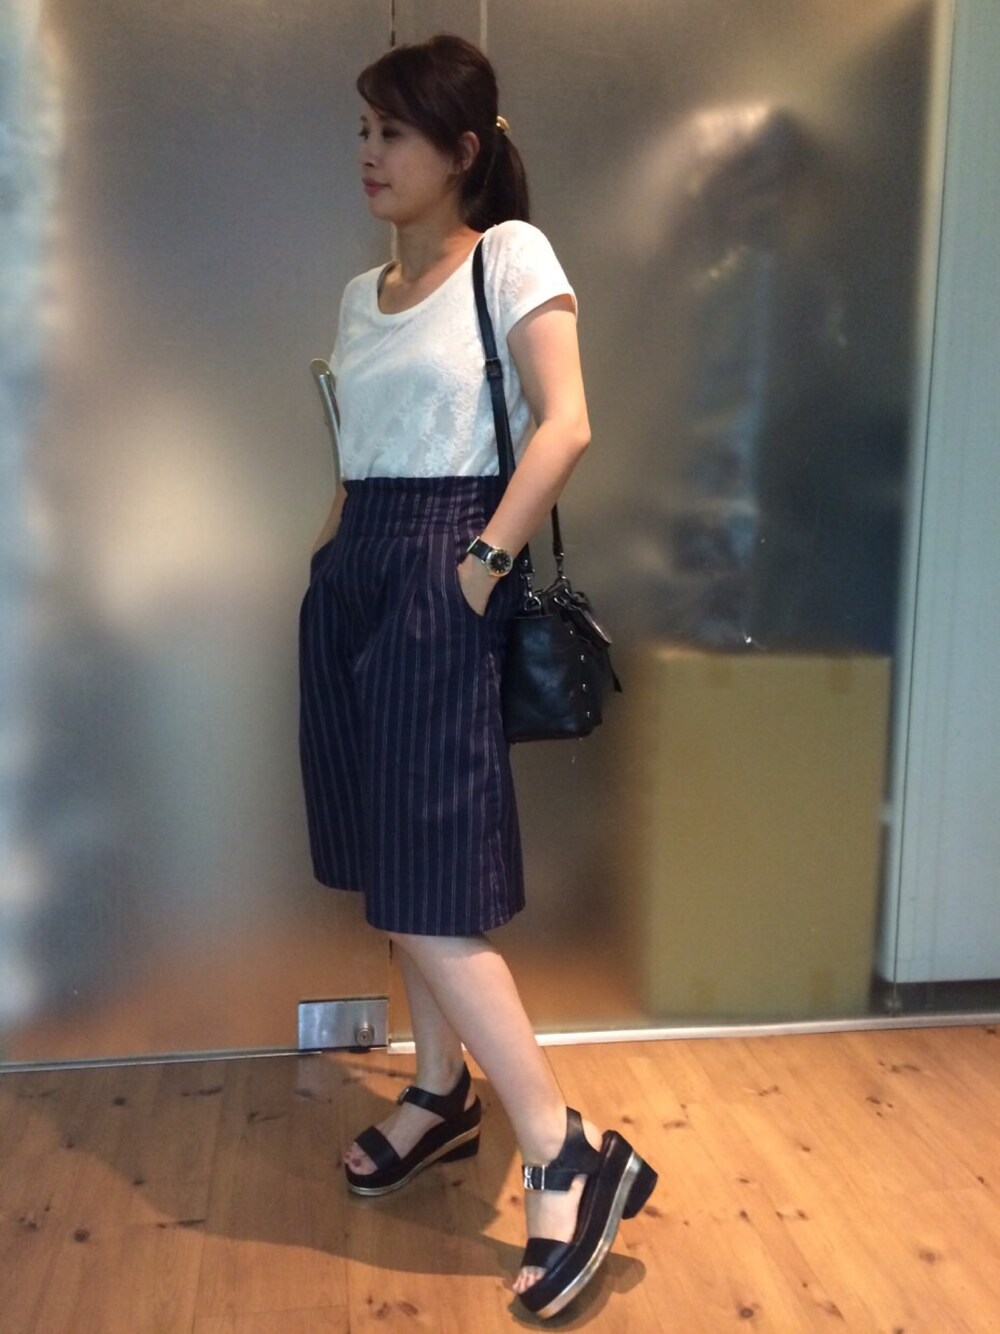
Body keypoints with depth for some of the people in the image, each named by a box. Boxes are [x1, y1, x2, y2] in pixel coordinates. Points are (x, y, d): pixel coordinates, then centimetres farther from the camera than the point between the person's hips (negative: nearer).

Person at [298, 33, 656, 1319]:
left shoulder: (511, 252, -2)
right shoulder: (362, 294, 18)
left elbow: (565, 425, -13)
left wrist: (485, 558, -16)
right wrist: (330, 557, 10)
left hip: (439, 580, -7)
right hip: (351, 580, 8)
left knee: (429, 883, -11)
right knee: (392, 864, 11)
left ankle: (569, 1154, 0)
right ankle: (441, 1093, 29)